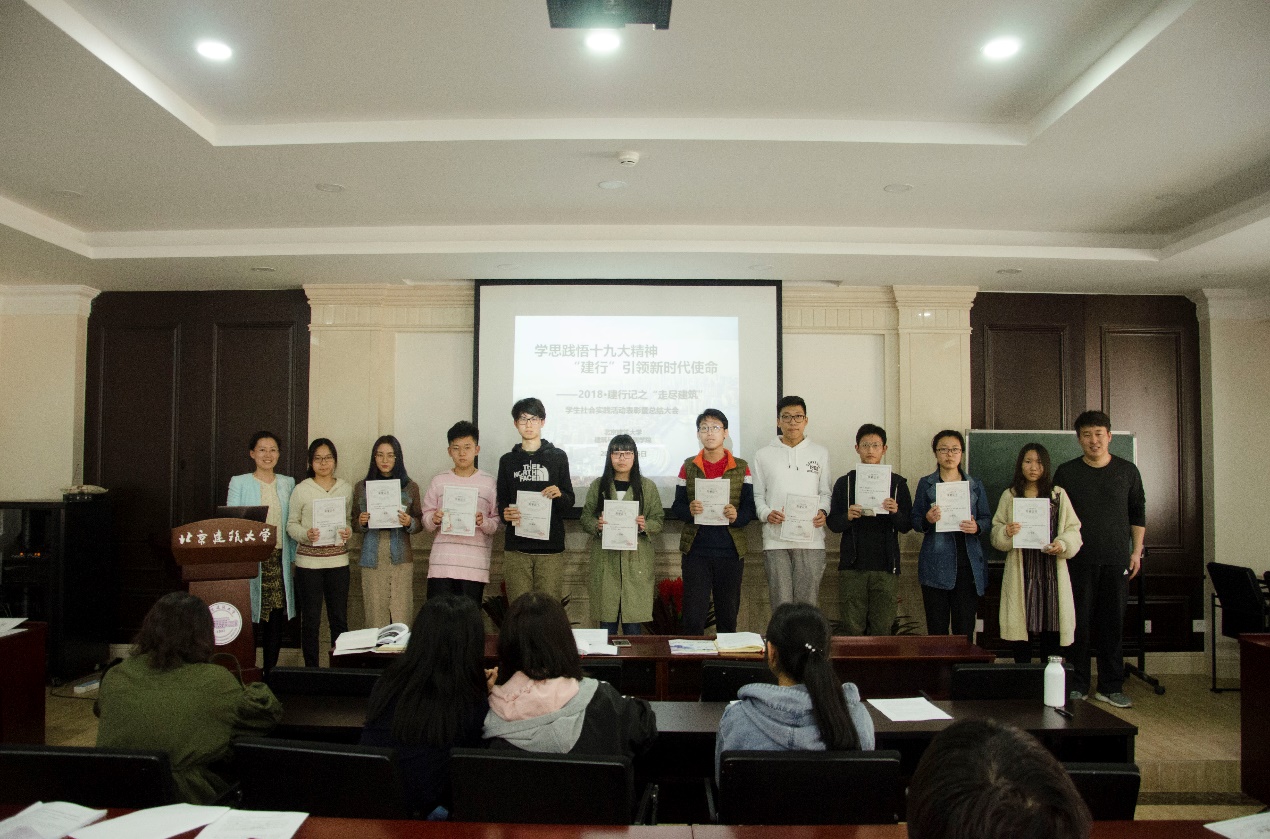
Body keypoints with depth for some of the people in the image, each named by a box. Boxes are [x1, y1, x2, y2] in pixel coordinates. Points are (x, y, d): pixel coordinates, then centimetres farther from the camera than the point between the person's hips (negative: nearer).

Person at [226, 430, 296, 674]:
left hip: (279, 559, 3)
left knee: (277, 617, 4)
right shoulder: (239, 483, 4)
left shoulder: (288, 483, 12)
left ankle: (270, 670, 14)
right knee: (250, 615, -4)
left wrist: (293, 558, 8)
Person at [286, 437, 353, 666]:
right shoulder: (301, 490, 0)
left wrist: (348, 532, -7)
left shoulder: (346, 488, 8)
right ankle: (311, 669, 16)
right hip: (308, 560, -2)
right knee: (310, 620, 4)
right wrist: (306, 534, -17)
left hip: (338, 560, 2)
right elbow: (291, 524, 3)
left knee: (339, 618, 5)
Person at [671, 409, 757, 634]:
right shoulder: (688, 467, 7)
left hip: (730, 551, 0)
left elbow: (750, 508, 3)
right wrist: (689, 510, -16)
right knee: (693, 616, 0)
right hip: (696, 550, 0)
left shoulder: (741, 468, 6)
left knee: (728, 615, 8)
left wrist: (737, 516, -18)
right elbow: (676, 507, 6)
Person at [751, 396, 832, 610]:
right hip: (776, 539, 0)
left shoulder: (820, 453, 11)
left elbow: (825, 492, 13)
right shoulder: (764, 454, 8)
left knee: (808, 604, 2)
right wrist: (766, 513, -10)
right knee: (780, 605, 0)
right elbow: (757, 495, 9)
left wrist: (823, 511, -7)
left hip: (811, 539, 1)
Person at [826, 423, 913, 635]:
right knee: (853, 629, -1)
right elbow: (832, 524, 5)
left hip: (885, 566, 0)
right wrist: (848, 517, -16)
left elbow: (906, 526, 5)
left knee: (882, 629, 0)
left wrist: (896, 513, -15)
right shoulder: (844, 483, 9)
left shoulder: (897, 483, 9)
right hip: (852, 565, 0)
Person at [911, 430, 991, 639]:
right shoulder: (926, 484, 7)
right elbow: (914, 521, 5)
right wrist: (927, 520, -16)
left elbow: (987, 518, 12)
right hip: (936, 564, -1)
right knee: (937, 628, 0)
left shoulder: (975, 484, 12)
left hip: (968, 563, 1)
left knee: (965, 628, 1)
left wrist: (977, 526, -10)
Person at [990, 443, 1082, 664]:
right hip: (1021, 572, 0)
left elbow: (1073, 530, 7)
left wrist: (1063, 544, -13)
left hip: (1051, 570, 0)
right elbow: (996, 534, 8)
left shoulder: (1059, 495, 9)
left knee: (1051, 629, 2)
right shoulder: (1010, 496, 9)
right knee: (1021, 628, 1)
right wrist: (1006, 533, -14)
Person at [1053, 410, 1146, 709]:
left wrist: (1137, 551, 7)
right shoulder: (1066, 472, 2)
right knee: (1078, 623, 1)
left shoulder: (1127, 471, 6)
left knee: (1113, 624, 5)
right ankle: (1077, 685, 11)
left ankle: (1111, 687, 15)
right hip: (1078, 561, -1)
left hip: (1116, 560, 1)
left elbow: (1138, 513, 12)